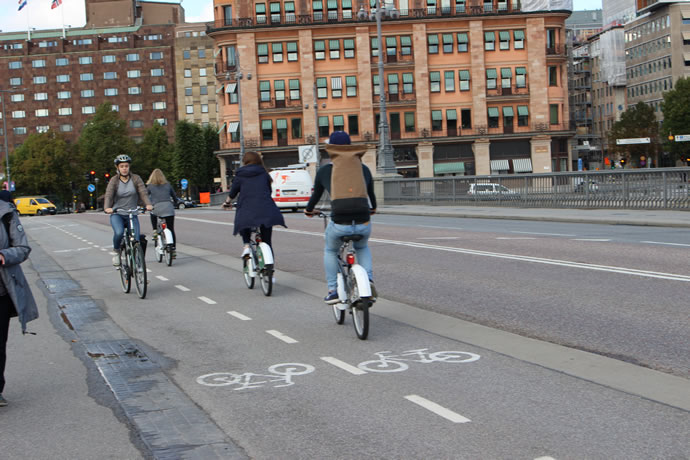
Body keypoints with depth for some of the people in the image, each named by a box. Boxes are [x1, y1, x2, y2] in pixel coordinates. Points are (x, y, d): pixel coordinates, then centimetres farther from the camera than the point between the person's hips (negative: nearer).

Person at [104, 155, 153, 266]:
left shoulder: (136, 179, 1)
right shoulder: (114, 180, -2)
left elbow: (143, 192, -10)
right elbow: (108, 195, -14)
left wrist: (148, 204, -30)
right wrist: (107, 208, -35)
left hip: (132, 215, 2)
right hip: (117, 214, -2)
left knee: (136, 240, -13)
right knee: (119, 232, -31)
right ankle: (116, 252, -2)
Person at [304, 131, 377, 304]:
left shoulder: (324, 171, 9)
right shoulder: (364, 169, 14)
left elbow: (316, 195, 23)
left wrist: (308, 210, 44)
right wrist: (372, 209, 52)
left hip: (339, 224, -2)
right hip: (363, 224, 2)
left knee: (330, 250, 31)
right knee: (362, 248, 35)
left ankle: (333, 290, 24)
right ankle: (368, 280, 13)